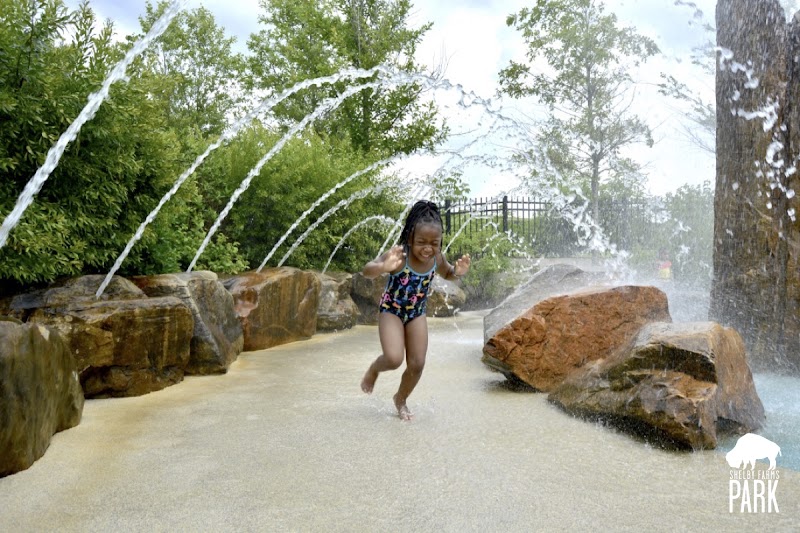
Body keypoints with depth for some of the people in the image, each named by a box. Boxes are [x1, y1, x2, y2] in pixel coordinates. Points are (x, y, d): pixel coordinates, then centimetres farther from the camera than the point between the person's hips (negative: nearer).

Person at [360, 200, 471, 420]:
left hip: (417, 314, 4)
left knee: (417, 364, 2)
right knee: (394, 359, -21)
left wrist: (457, 271, -15)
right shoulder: (399, 255, -29)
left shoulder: (437, 258, -13)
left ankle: (401, 399, 31)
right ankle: (373, 369, 17)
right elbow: (367, 271, -35)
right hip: (391, 311, -4)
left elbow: (446, 274, 10)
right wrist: (383, 267, -58)